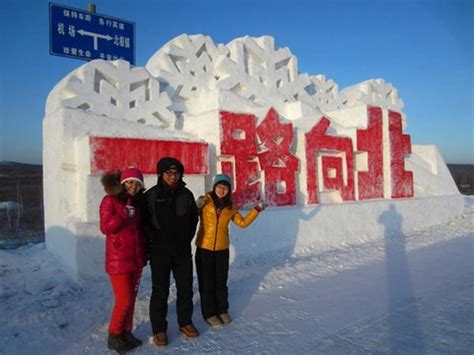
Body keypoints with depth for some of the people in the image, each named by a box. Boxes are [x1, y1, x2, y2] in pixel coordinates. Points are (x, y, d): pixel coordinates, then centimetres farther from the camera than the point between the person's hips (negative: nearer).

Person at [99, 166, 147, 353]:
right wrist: (124, 214, -28)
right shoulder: (110, 200, -10)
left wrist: (144, 253, 12)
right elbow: (105, 228, -17)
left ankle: (126, 332, 30)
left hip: (135, 258, 6)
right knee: (123, 301, -2)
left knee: (131, 299, 14)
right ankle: (113, 336, 19)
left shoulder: (137, 202, 8)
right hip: (118, 260, -6)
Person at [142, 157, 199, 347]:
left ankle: (185, 322, 30)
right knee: (160, 290, 5)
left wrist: (187, 238, 8)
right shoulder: (151, 195, -7)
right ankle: (159, 329, 21)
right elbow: (144, 221, -6)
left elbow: (193, 218, 13)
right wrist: (154, 240, -10)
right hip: (160, 251, -3)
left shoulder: (186, 194, 3)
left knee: (186, 287, 12)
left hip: (183, 250, 4)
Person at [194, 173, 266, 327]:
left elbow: (242, 222, 10)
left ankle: (222, 310, 33)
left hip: (222, 250, 3)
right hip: (204, 249, -3)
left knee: (221, 282, 16)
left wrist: (257, 209, 5)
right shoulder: (204, 201, -7)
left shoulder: (230, 207, 4)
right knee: (206, 283, 8)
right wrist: (195, 207, -28)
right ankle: (209, 313, 25)